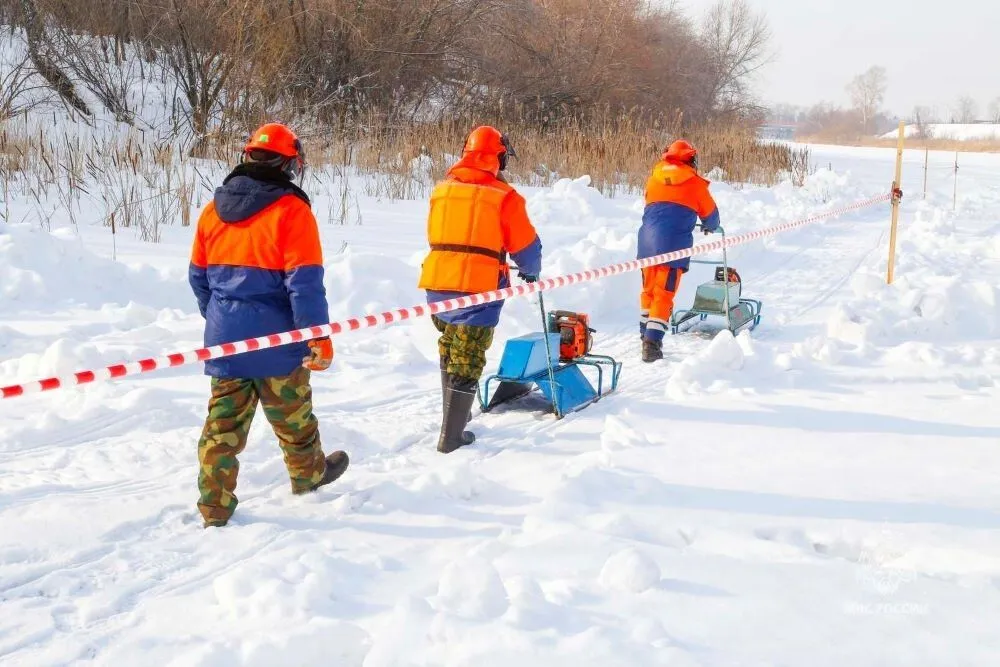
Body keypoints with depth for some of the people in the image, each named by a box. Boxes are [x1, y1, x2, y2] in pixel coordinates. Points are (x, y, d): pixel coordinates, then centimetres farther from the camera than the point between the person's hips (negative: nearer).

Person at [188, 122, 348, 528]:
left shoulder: (214, 208, 5)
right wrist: (320, 337, -13)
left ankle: (215, 506, 8)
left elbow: (198, 275, 13)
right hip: (276, 340, -4)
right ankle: (308, 474, 38)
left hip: (225, 338, 4)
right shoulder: (290, 210, -14)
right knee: (292, 417, 17)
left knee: (223, 423, 7)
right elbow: (305, 283, -18)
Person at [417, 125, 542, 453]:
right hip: (478, 286, -5)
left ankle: (453, 412, 36)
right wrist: (531, 272, 21)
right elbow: (525, 245, 2)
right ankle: (451, 436, 2)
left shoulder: (442, 189, 10)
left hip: (438, 282, 5)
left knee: (450, 350, 24)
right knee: (467, 361, 1)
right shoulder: (503, 195, -4)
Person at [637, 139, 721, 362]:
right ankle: (652, 342, -11)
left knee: (648, 289, 18)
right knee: (664, 294, -3)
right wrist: (711, 227, 39)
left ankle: (646, 335, 25)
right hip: (674, 242, -4)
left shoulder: (655, 176, 14)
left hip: (648, 238, 4)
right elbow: (710, 214, 16)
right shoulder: (694, 181, 5)